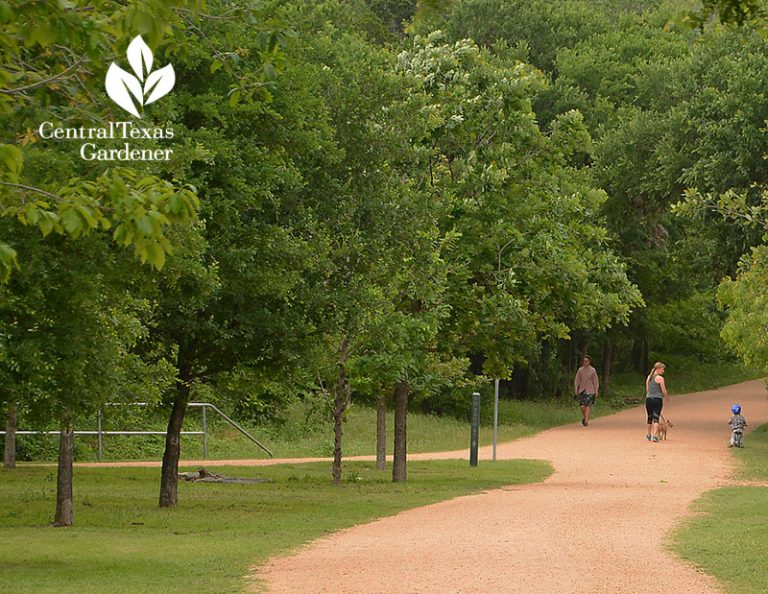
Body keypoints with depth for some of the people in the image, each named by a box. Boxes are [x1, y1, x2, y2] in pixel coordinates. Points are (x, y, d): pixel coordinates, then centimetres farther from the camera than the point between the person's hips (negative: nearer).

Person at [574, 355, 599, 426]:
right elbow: (577, 380, 5)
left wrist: (596, 391, 0)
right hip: (582, 390, 2)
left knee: (588, 405, -10)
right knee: (582, 406, -6)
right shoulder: (580, 370, 4)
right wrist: (576, 390, -1)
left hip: (590, 390, -2)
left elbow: (596, 381, 2)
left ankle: (586, 421, -9)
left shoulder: (592, 370, -1)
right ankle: (584, 417, 22)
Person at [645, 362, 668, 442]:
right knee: (656, 417, -4)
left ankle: (649, 435, 29)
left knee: (650, 417, 17)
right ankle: (655, 435, -12)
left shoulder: (649, 377, 9)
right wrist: (667, 397, 11)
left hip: (649, 399, 5)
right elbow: (664, 391, -7)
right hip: (657, 399, -5)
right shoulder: (660, 378, -9)